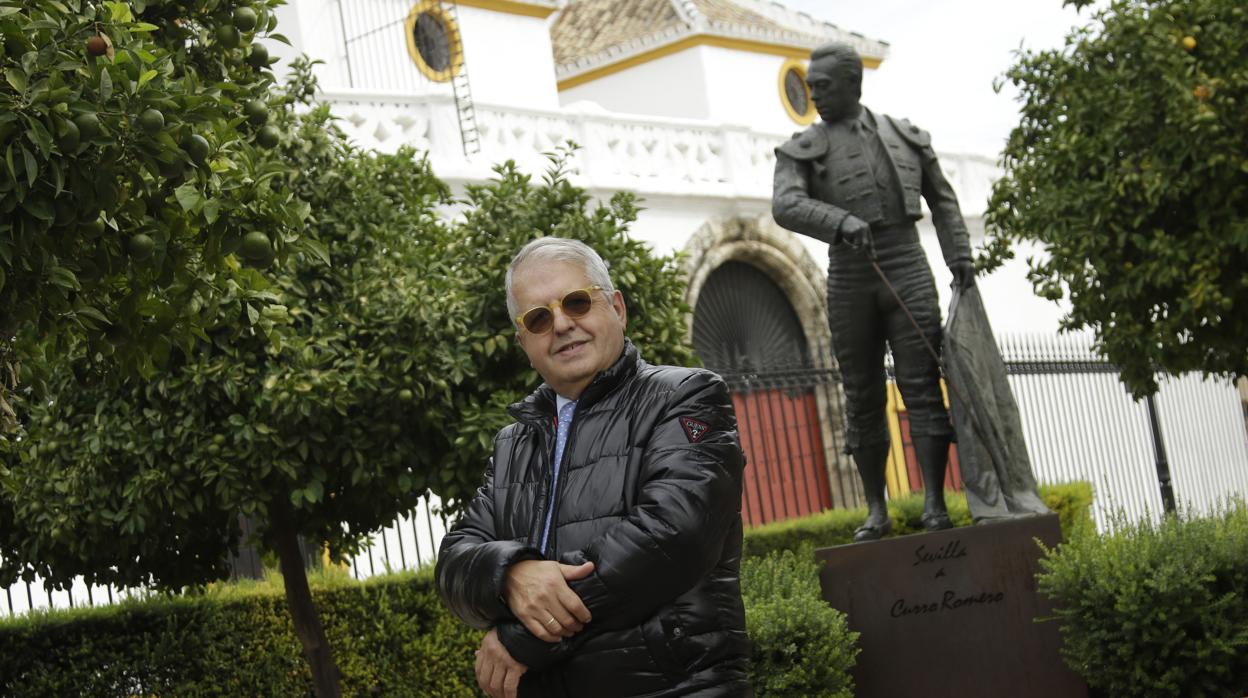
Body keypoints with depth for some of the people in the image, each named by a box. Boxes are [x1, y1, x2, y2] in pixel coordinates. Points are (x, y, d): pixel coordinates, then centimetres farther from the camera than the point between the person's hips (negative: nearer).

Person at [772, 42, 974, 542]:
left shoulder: (905, 137, 11)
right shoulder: (802, 151, 4)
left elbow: (941, 199, 20)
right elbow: (786, 206, -15)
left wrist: (959, 257, 6)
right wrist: (841, 222, -33)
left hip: (908, 272, 0)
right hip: (850, 281, 0)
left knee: (921, 387, -9)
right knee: (863, 398, 3)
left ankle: (934, 505, -10)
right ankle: (876, 511, 11)